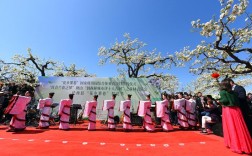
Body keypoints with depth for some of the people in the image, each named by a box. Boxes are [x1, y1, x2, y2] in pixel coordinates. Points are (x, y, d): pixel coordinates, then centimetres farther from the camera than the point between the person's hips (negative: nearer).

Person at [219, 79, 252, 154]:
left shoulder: (222, 92, -9)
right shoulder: (233, 92, 9)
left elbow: (225, 100, -17)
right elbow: (238, 101, 11)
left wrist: (220, 101, 1)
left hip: (228, 111, -5)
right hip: (236, 109, 5)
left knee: (232, 128, 4)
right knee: (239, 127, 12)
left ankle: (236, 146, 14)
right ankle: (244, 145, 22)